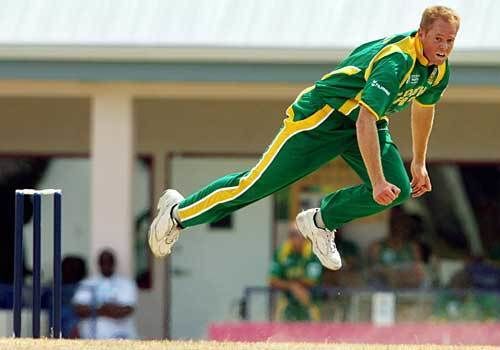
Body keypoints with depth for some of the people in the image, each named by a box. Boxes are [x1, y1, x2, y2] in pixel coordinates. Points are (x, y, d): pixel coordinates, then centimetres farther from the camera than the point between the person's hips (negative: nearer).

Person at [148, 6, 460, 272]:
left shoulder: (439, 68, -5)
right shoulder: (395, 61, -33)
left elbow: (424, 107, 18)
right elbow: (365, 122, -39)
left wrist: (419, 163, 23)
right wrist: (376, 182, -40)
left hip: (369, 122, 8)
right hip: (321, 117, -8)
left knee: (398, 190, -11)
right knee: (258, 183, -3)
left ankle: (321, 222, 10)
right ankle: (179, 212, 17)